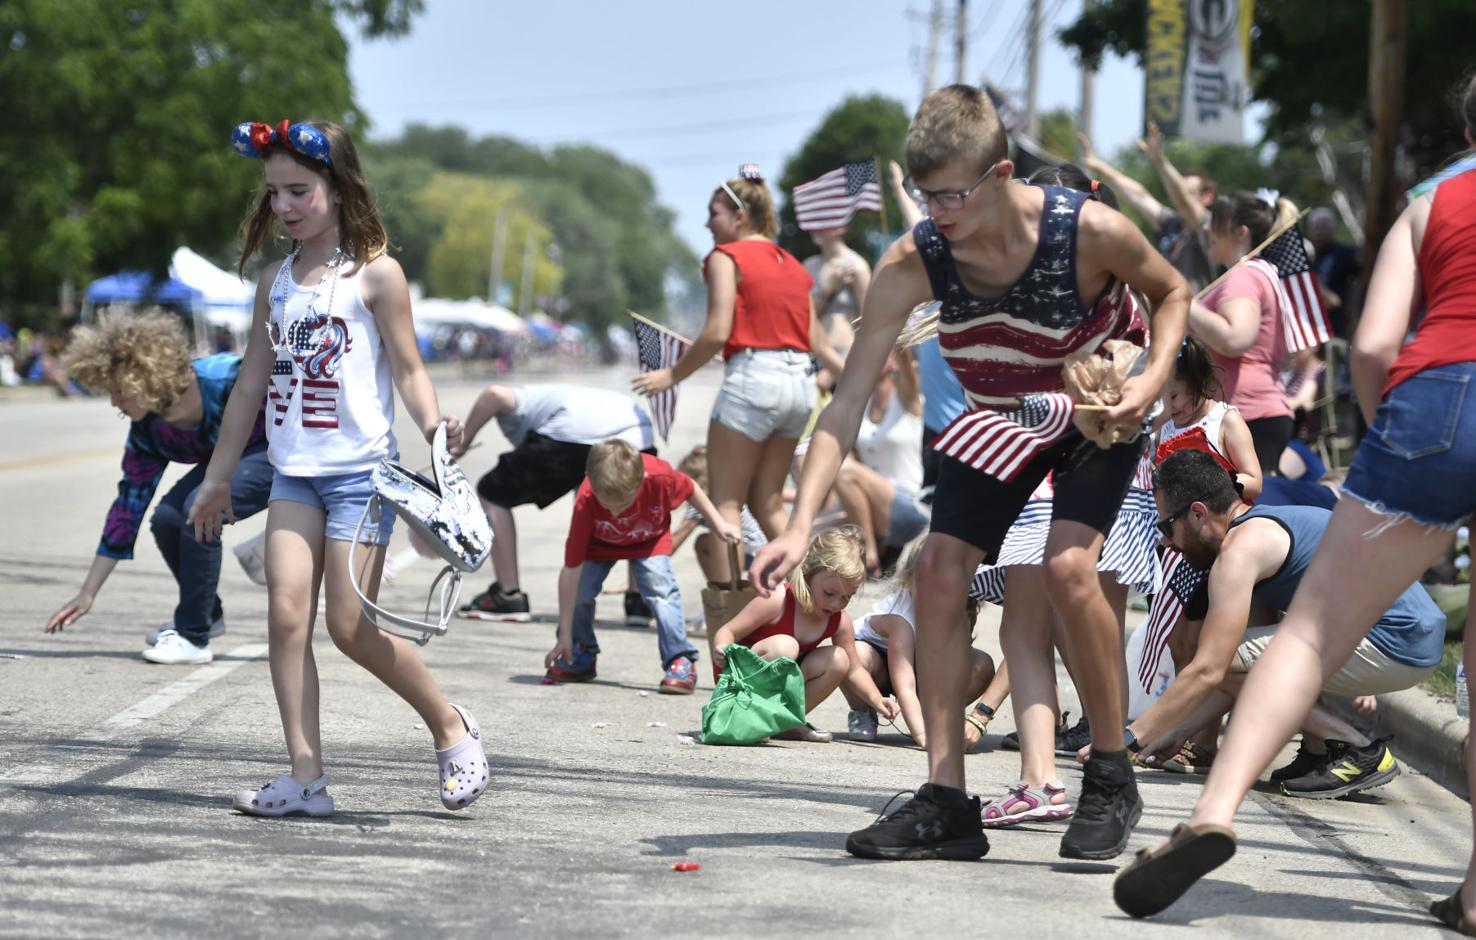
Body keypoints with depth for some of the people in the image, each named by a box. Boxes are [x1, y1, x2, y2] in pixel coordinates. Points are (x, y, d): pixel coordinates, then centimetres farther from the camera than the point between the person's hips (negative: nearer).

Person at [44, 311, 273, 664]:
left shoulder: (225, 378, -32)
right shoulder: (147, 433, -10)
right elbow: (128, 508, -3)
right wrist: (86, 595, -2)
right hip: (226, 459, 7)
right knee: (167, 518, -14)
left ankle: (193, 638, -17)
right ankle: (206, 613, 12)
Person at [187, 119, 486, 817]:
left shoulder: (374, 274, -5)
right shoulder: (276, 281, 11)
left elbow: (408, 369, -5)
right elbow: (254, 379, 17)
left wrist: (436, 429, -24)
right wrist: (218, 476, 20)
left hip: (361, 470, -5)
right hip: (293, 472, 5)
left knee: (351, 624, -7)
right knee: (286, 612, -7)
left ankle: (450, 727, 15)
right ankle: (306, 777, -5)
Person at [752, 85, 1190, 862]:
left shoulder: (1090, 232, -32)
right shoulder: (911, 265, -26)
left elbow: (1171, 292, -8)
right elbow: (848, 402, -26)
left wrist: (1154, 377, -27)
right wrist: (801, 522, -35)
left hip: (1097, 417, -3)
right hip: (997, 418, 4)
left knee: (1067, 565, -25)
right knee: (939, 568, -11)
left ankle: (1111, 779, -7)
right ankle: (945, 801, -3)